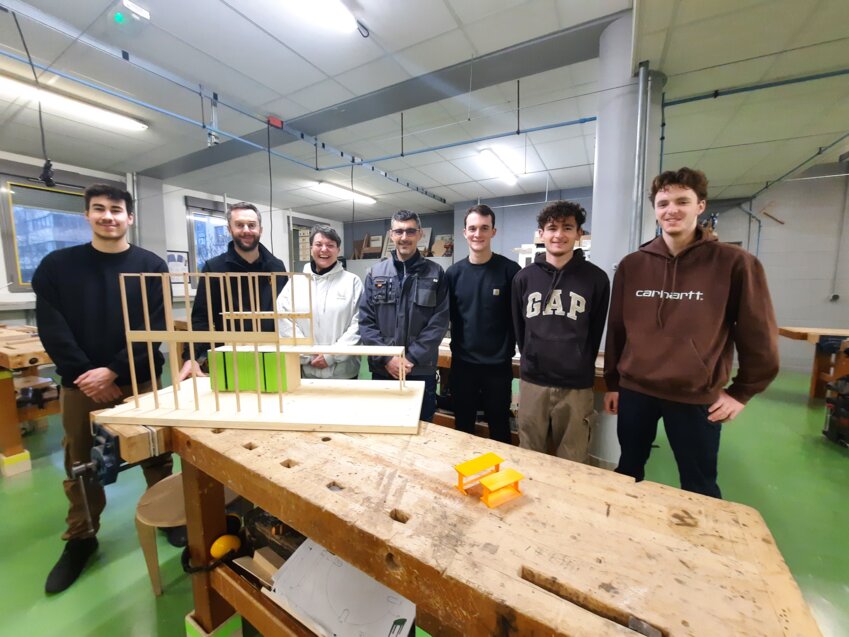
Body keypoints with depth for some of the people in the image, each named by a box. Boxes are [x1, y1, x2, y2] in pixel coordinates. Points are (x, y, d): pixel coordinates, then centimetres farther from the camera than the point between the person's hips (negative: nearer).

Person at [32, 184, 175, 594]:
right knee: (81, 465, 14)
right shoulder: (57, 265, 4)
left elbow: (155, 330, -7)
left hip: (140, 381, -1)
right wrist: (86, 376, -11)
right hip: (80, 385, 2)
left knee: (156, 457, 8)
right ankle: (81, 539, 34)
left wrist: (113, 371, -14)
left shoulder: (151, 267, -1)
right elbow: (51, 330, -2)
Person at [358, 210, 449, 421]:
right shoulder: (375, 274, 5)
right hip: (382, 370, 2)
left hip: (422, 370, -1)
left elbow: (439, 322, -6)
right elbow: (366, 322, 0)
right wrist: (386, 358, -11)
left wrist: (412, 358, -14)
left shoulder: (435, 274, -1)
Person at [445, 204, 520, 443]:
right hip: (462, 363, 3)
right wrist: (456, 348, 0)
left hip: (498, 364, -2)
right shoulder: (453, 273, 1)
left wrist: (509, 351, -7)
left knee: (499, 428, 16)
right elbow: (448, 317, 6)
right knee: (462, 427, 18)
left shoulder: (510, 270, -7)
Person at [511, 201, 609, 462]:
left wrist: (580, 366, 8)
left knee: (572, 462, 13)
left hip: (576, 386, -1)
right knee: (528, 458, 17)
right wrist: (532, 360, 10)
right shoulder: (524, 278, 2)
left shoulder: (596, 278, -3)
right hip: (532, 382, 2)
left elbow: (595, 332, 4)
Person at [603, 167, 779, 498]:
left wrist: (741, 392, 2)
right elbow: (616, 329, 5)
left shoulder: (735, 263, -5)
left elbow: (760, 336, 1)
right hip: (634, 390, 3)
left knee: (699, 487, 14)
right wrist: (612, 383, 7)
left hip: (697, 398, -2)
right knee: (628, 471, 19)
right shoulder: (631, 265, 1)